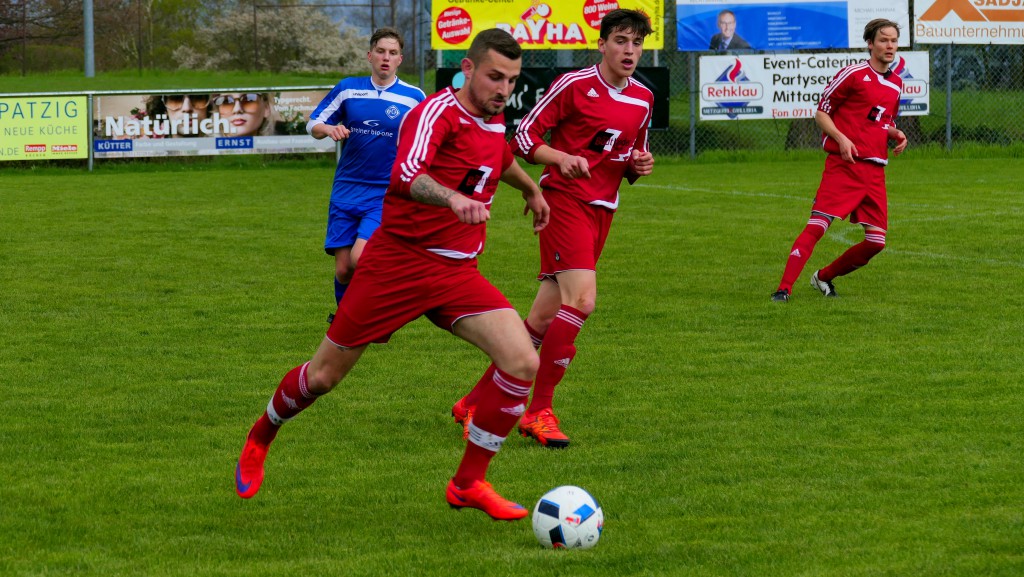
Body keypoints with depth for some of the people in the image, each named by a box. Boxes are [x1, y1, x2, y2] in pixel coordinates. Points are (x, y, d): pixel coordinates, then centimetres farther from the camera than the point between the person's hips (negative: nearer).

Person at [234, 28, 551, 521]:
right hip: (397, 262, -6)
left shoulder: (494, 120, 8)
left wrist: (531, 189, 50)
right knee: (323, 376, 5)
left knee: (523, 363, -14)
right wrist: (455, 199, -57)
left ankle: (468, 484, -1)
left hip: (458, 273, 6)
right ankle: (260, 438, 37)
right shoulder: (438, 112, -18)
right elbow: (406, 176, -39)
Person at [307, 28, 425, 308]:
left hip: (387, 193, -3)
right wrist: (329, 129, -13)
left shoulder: (414, 97, -1)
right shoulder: (348, 88, 4)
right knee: (343, 269, 1)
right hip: (346, 191, 3)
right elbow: (313, 125, 9)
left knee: (360, 258, -21)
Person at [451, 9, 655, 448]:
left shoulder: (643, 99, 12)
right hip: (564, 199, -7)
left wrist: (639, 165, 3)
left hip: (602, 210, 7)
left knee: (544, 319, 5)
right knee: (581, 300, -22)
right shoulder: (575, 85, -8)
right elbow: (525, 138, -5)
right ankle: (539, 412, -14)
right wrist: (562, 158, -22)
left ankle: (475, 403, 15)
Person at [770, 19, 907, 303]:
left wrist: (895, 133, 8)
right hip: (843, 165, -6)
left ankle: (824, 277, 20)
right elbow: (821, 113, -1)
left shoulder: (896, 83, 17)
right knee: (816, 226, -15)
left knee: (876, 241, 1)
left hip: (875, 170, 6)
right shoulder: (854, 74, -4)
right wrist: (841, 138, -17)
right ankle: (784, 288, -16)